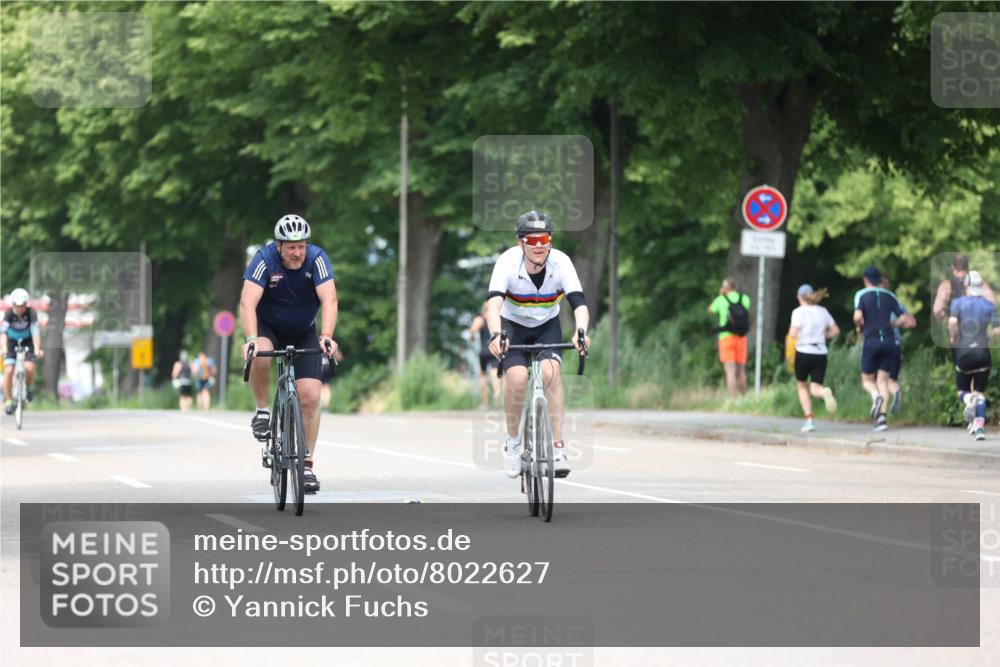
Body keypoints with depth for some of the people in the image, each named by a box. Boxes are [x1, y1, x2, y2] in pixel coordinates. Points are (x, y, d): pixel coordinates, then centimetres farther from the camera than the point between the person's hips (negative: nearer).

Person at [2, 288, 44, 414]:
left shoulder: (31, 313, -24)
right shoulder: (9, 314, -23)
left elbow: (36, 332, -31)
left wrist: (37, 349, -45)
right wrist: (4, 349, -48)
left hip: (27, 342, 0)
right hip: (12, 343, 0)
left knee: (29, 368, -23)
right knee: (8, 371, -15)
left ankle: (28, 387, 9)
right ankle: (8, 401, -2)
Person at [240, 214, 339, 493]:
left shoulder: (317, 259, -22)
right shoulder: (265, 259, -25)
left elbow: (329, 300, -33)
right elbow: (248, 303, -35)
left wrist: (326, 336, -49)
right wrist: (251, 339, -51)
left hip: (303, 334, 1)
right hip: (267, 327, -1)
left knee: (310, 396, -10)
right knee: (259, 356, -36)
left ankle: (307, 465, 1)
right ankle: (262, 412, -12)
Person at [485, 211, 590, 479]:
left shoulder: (561, 262, -24)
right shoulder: (508, 262, -27)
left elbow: (579, 303, -33)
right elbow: (494, 302, -40)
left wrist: (581, 332, -54)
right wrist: (496, 335, -58)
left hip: (547, 326, 1)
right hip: (513, 326, -1)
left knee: (550, 370, -27)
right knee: (517, 377, -25)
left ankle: (558, 446, -22)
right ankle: (513, 442, -2)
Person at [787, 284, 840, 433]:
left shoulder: (799, 312, -6)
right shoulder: (823, 311, 9)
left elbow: (792, 334, -15)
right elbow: (835, 331, 12)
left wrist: (790, 332, 7)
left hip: (803, 353, -3)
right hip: (821, 353, 3)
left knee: (802, 386, 17)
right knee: (815, 388, 3)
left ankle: (809, 419, 6)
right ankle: (825, 392, -34)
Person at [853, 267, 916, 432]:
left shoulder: (861, 295, 2)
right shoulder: (890, 296, 12)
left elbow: (858, 316, -15)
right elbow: (909, 322, 8)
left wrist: (860, 328, 5)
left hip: (871, 340, -3)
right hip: (889, 341, 3)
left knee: (867, 380, 10)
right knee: (883, 380, 8)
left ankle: (876, 395, -24)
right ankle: (882, 416, -9)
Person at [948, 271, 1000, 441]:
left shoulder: (958, 302, -3)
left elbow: (952, 321, -21)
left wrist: (952, 338, -3)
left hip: (963, 352, -1)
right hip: (983, 352, 1)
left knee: (962, 390, 15)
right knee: (980, 392, 12)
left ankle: (969, 401, -21)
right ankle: (980, 426, -5)